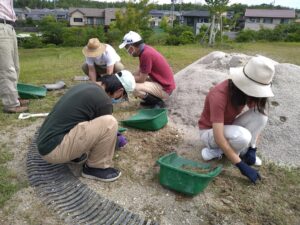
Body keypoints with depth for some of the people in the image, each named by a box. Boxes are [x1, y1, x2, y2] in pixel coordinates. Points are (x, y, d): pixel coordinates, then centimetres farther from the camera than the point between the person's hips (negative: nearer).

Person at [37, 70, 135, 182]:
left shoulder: (87, 86, 12)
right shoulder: (104, 101, -15)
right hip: (54, 149, -9)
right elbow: (105, 126, 4)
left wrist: (115, 134, 42)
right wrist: (117, 139, 26)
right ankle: (96, 167, 1)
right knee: (110, 124, -18)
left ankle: (74, 154, 18)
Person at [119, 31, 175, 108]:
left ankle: (159, 102, -5)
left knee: (136, 88, -26)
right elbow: (139, 72, 11)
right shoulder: (145, 49, 2)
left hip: (165, 88, -9)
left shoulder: (146, 54, -25)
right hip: (160, 82, 9)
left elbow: (141, 79, -19)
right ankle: (152, 100, 15)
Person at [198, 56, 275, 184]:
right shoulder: (219, 96, -35)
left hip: (229, 127, 6)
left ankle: (242, 152, -6)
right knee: (243, 136, -36)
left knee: (261, 114, -19)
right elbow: (219, 139, -36)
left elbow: (257, 120, -4)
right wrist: (242, 167, -33)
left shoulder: (248, 90, -14)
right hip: (210, 131, -6)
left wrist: (252, 149, -14)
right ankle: (214, 151, -7)